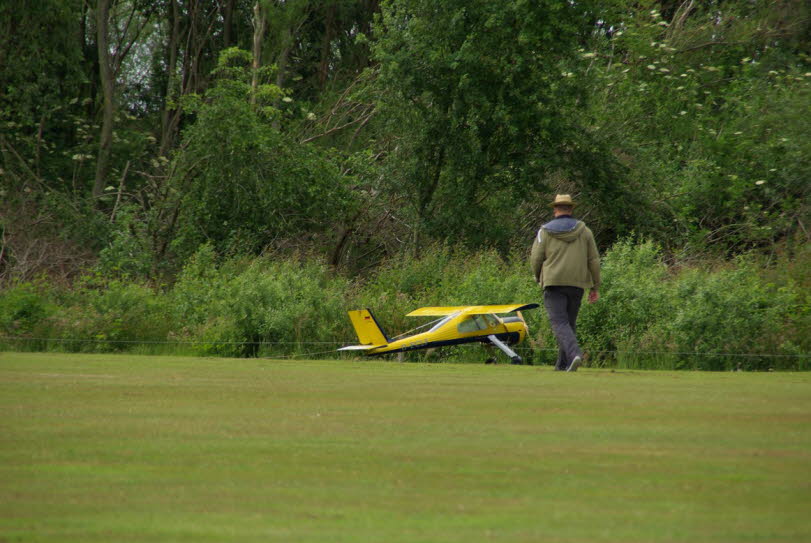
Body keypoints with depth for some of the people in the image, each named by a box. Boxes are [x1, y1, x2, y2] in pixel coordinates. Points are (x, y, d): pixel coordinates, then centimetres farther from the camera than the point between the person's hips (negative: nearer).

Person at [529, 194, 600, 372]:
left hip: (554, 283, -3)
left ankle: (574, 353, -33)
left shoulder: (546, 231, 1)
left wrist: (538, 277, 20)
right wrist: (595, 287, 10)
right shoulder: (584, 231, 8)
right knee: (570, 323, 14)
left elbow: (536, 258, 0)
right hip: (577, 284, 3)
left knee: (560, 323, -10)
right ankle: (563, 364, 14)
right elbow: (594, 260, 5)